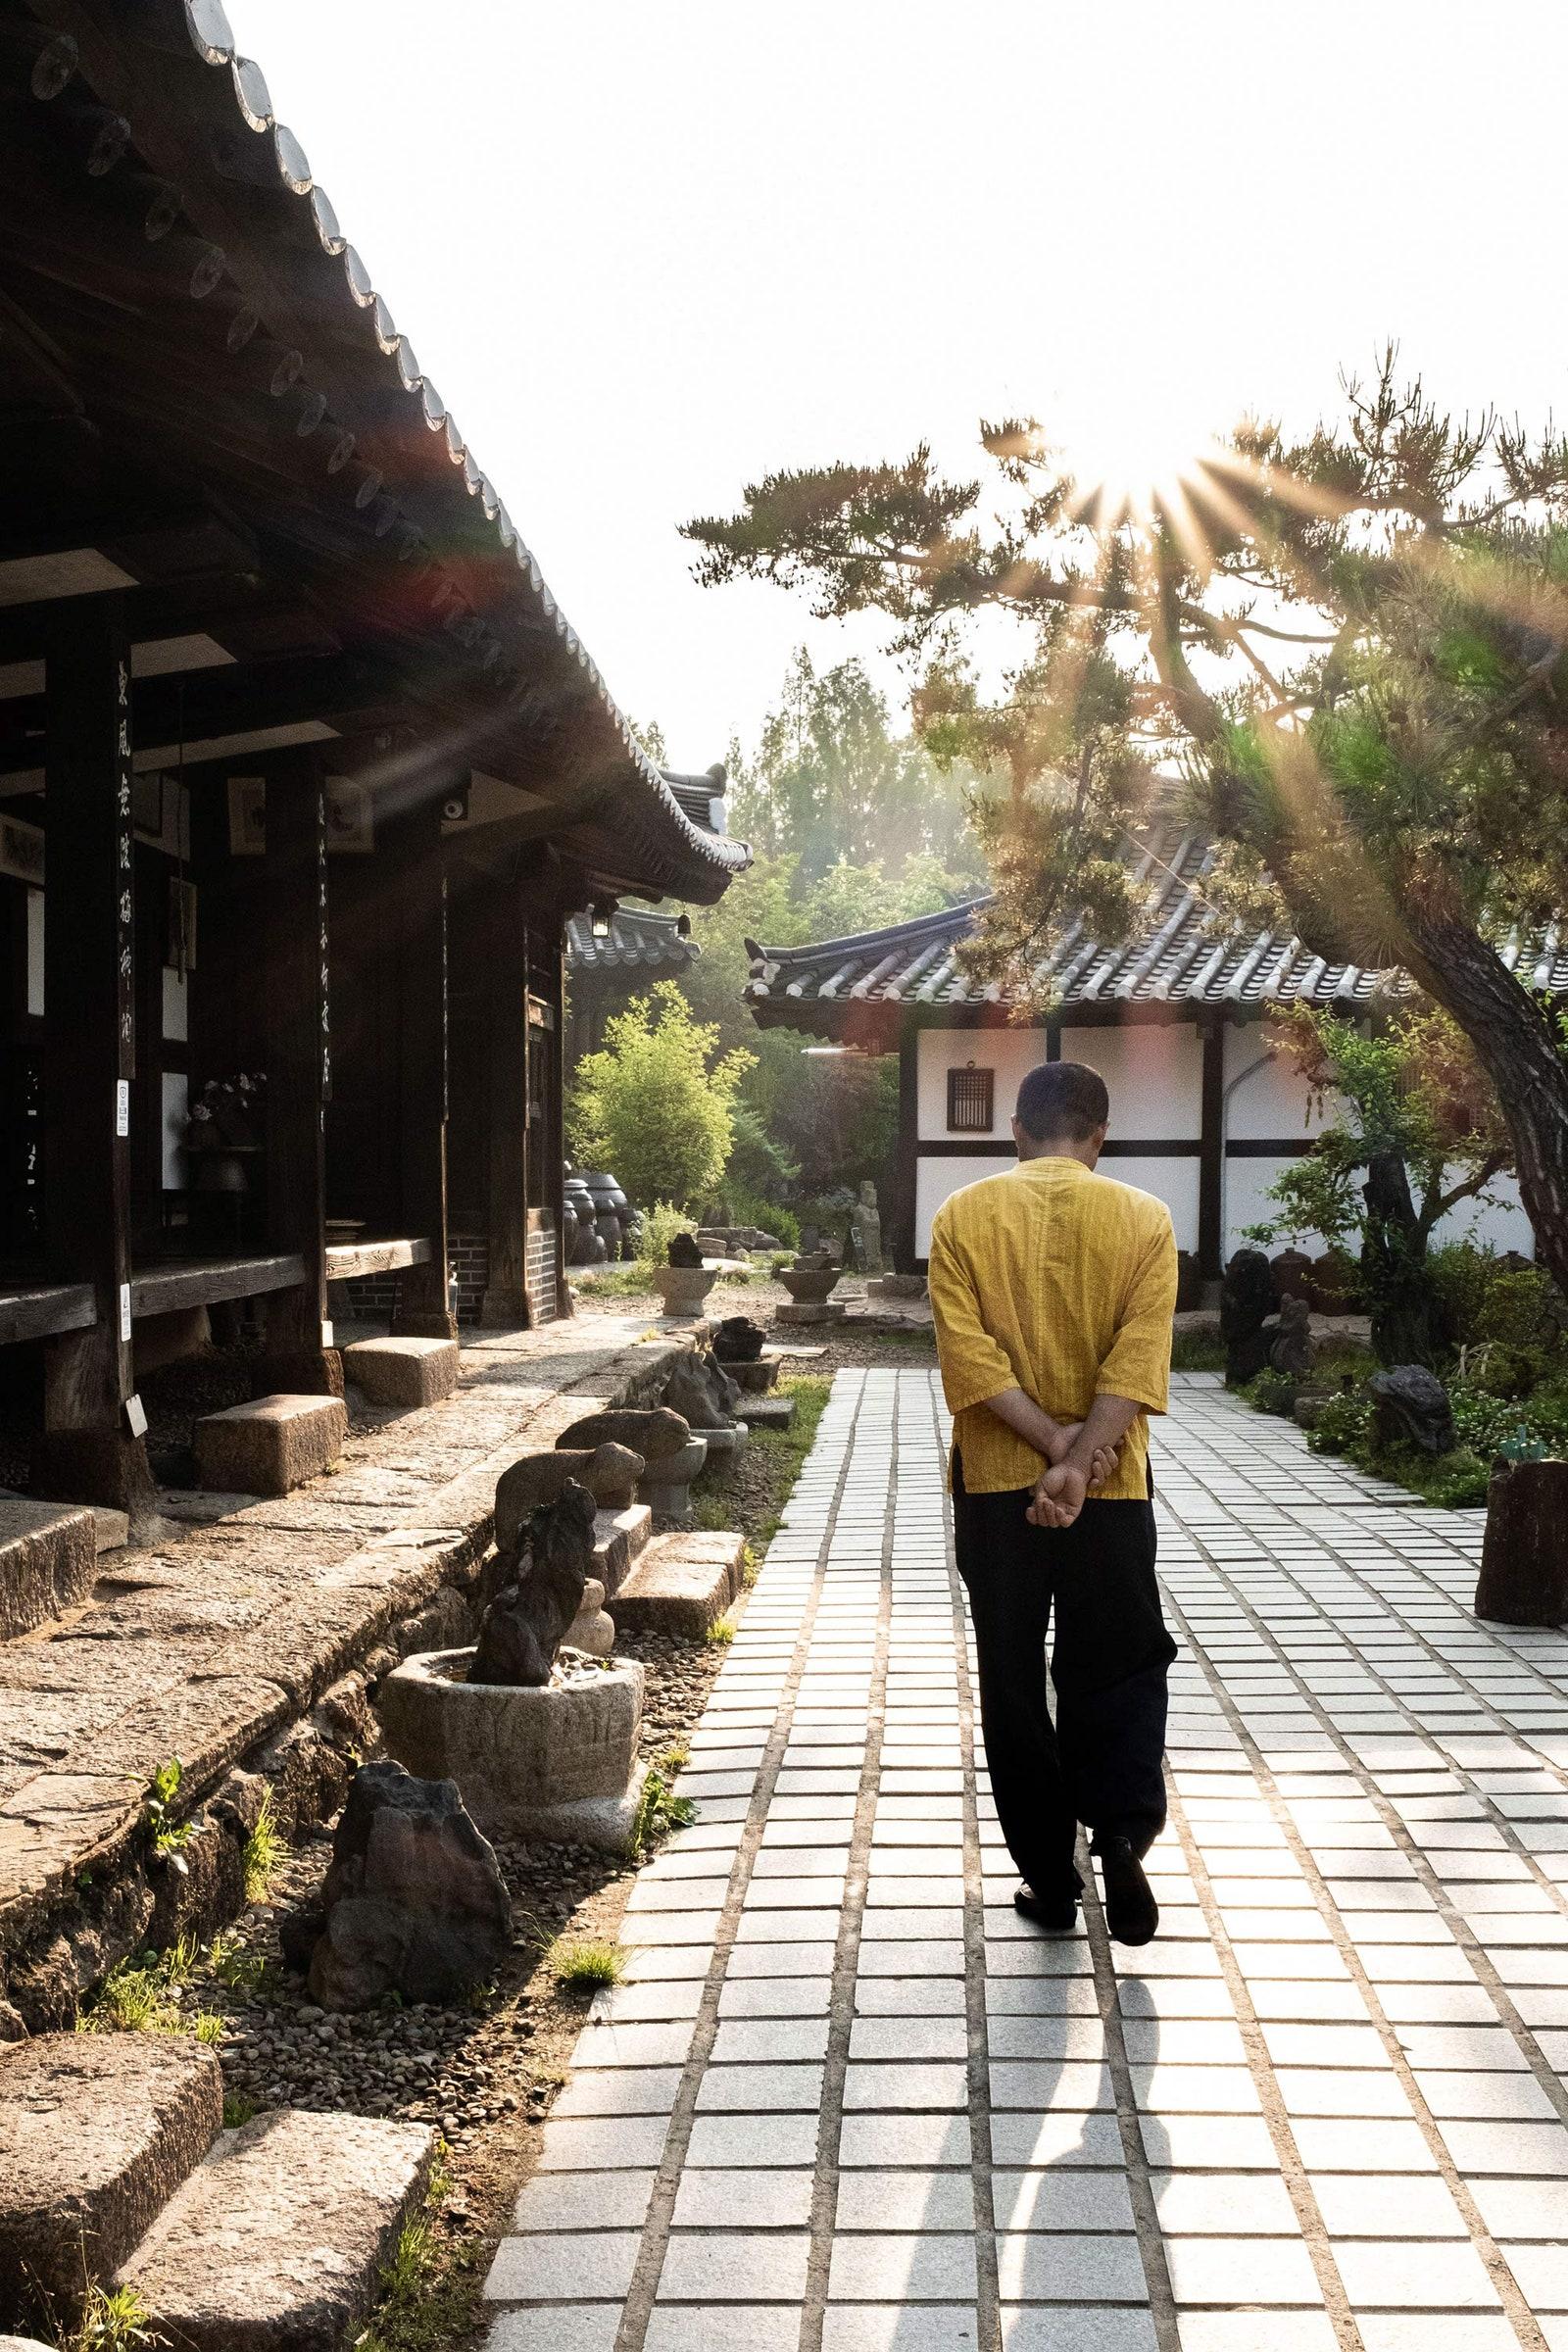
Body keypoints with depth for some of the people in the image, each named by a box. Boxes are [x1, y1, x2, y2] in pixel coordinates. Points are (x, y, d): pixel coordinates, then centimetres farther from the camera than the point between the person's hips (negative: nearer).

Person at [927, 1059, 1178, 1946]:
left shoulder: (963, 1216, -2)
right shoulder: (1144, 1219, -3)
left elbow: (968, 1354, -12)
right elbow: (1138, 1356, -14)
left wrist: (1054, 1440, -13)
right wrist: (1079, 1460, -18)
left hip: (995, 1485, 0)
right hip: (1112, 1491, 0)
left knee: (1014, 1683, 11)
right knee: (1122, 1669, 15)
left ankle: (1050, 1879, 16)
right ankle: (1124, 1832, -5)